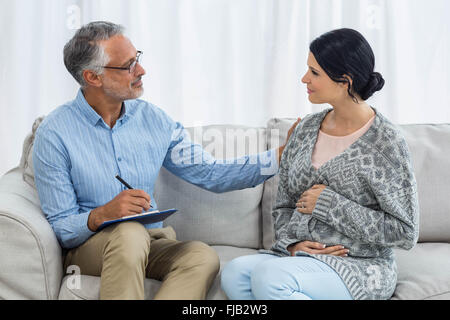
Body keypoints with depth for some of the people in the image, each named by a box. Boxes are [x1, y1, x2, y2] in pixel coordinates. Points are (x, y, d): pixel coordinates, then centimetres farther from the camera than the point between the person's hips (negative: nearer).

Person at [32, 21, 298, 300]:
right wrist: (103, 215, -28)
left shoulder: (153, 119, 6)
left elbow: (211, 174, 8)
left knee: (203, 257, -29)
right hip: (89, 245, -4)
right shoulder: (55, 134, -8)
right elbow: (61, 228, -8)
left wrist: (280, 156, -1)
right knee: (130, 234, -38)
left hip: (151, 243, 4)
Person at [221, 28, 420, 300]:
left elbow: (405, 232, -11)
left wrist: (329, 203, -13)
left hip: (360, 268, -5)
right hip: (300, 256, 6)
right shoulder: (307, 129, 9)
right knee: (234, 273, -26)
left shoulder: (386, 142, -9)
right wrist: (293, 243, -6)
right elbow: (284, 206, 15)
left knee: (268, 276, -33)